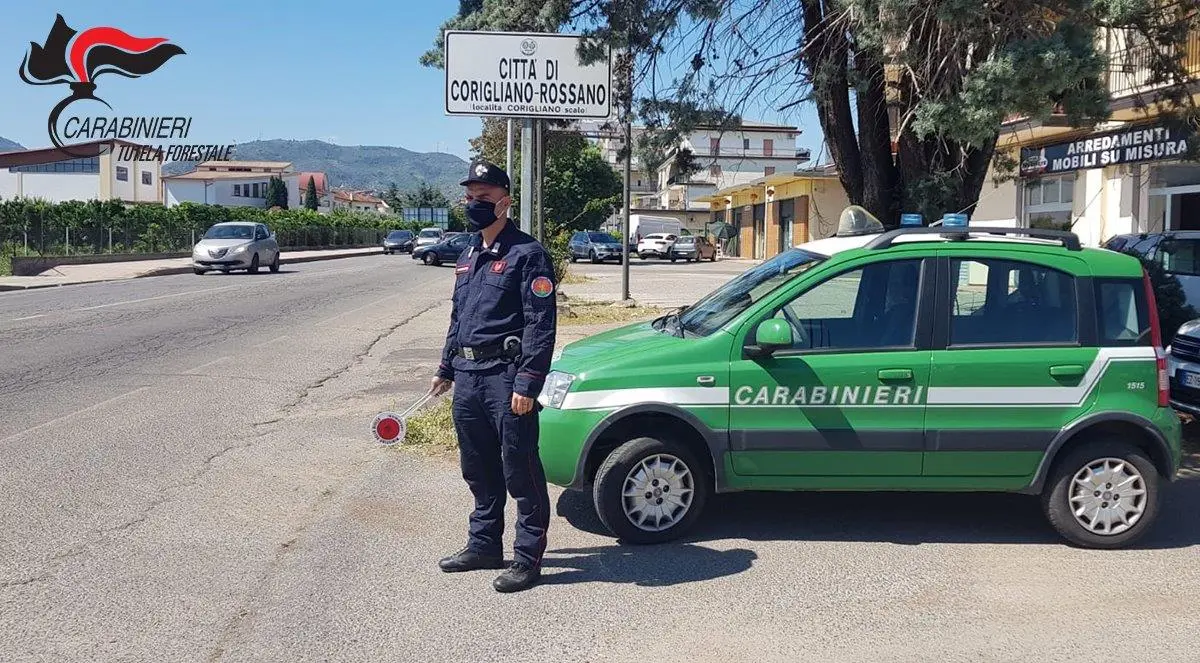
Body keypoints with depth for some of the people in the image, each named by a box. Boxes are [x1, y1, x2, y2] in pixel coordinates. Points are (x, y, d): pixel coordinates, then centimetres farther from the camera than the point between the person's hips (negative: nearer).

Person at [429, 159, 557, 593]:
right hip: (468, 377, 8)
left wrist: (527, 383, -20)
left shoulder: (526, 254, -8)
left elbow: (541, 324, -14)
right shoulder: (468, 256, 17)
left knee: (520, 472, -1)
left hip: (506, 377, -8)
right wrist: (446, 369, 23)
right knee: (479, 471, 17)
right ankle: (483, 546, 31)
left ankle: (528, 558, 8)